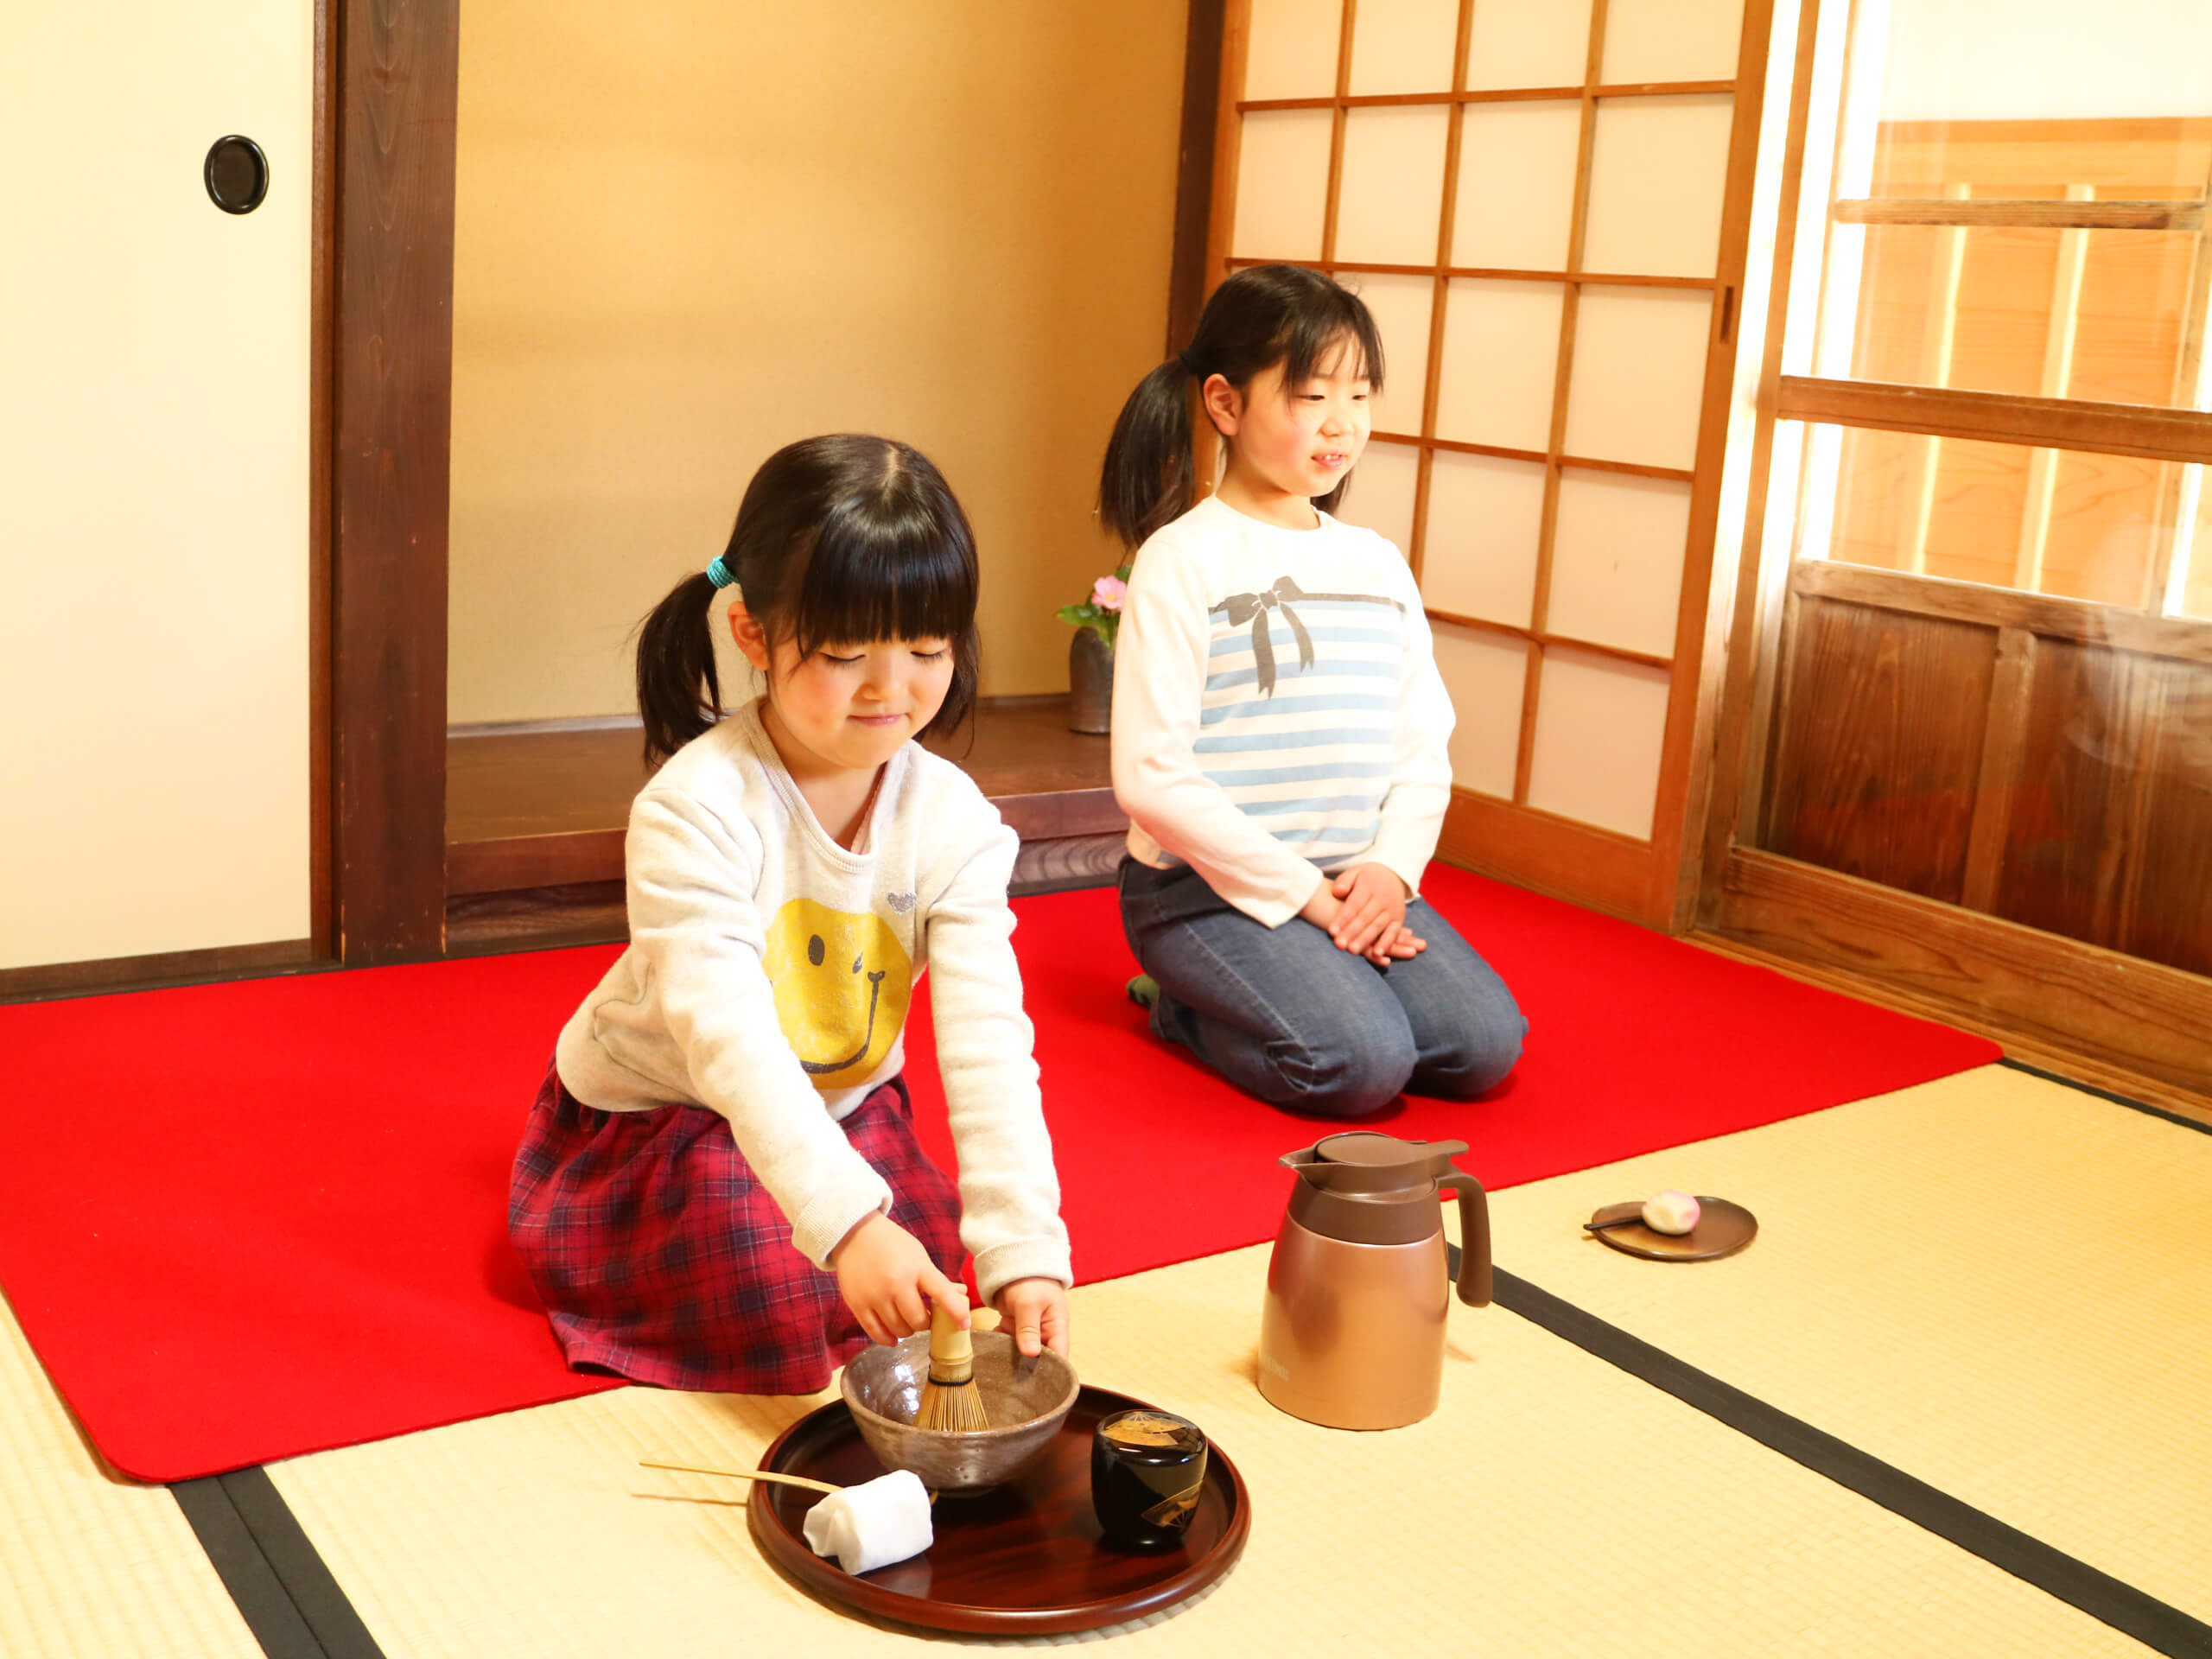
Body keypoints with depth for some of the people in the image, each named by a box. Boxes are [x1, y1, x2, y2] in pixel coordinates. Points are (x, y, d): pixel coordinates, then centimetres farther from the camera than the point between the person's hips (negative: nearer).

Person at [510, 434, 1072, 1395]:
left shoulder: (952, 820, -17)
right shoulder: (696, 808, -30)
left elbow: (989, 1043, -24)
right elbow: (727, 1035, -39)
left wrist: (1023, 1251, -36)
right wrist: (847, 1220, -51)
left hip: (840, 1106, 4)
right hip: (658, 1112, -4)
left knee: (927, 1265, -15)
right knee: (776, 1321, -21)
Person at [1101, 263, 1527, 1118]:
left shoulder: (1378, 564, 11)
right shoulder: (1183, 560, -8)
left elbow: (1424, 749, 11)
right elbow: (1152, 774, -14)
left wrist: (1390, 868, -8)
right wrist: (1297, 889, -15)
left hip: (1354, 881, 6)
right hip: (1205, 886, -6)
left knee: (1484, 1045, -12)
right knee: (1361, 1064, -24)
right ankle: (1183, 1006, 4)